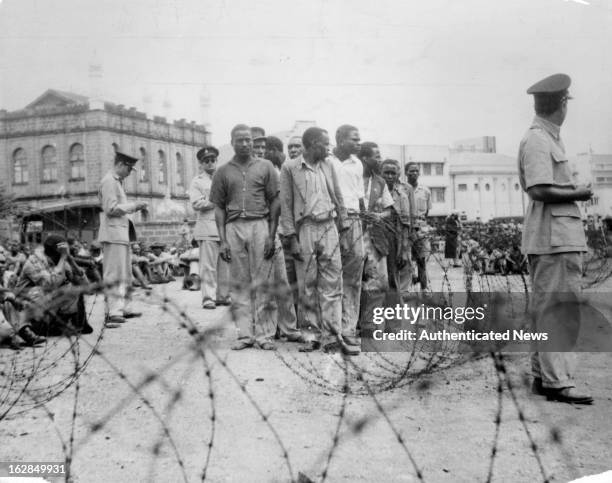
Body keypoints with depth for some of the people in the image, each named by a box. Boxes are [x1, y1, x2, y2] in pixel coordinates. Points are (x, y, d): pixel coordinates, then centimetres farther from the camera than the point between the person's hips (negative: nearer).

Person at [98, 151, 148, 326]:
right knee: (114, 274, -10)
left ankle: (122, 307, 21)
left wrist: (134, 207, 12)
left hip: (121, 233, 11)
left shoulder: (116, 182, 21)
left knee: (125, 274, 14)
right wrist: (134, 205, -13)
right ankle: (113, 312, -9)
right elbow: (111, 208, -18)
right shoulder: (109, 181, -10)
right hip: (113, 233, -11)